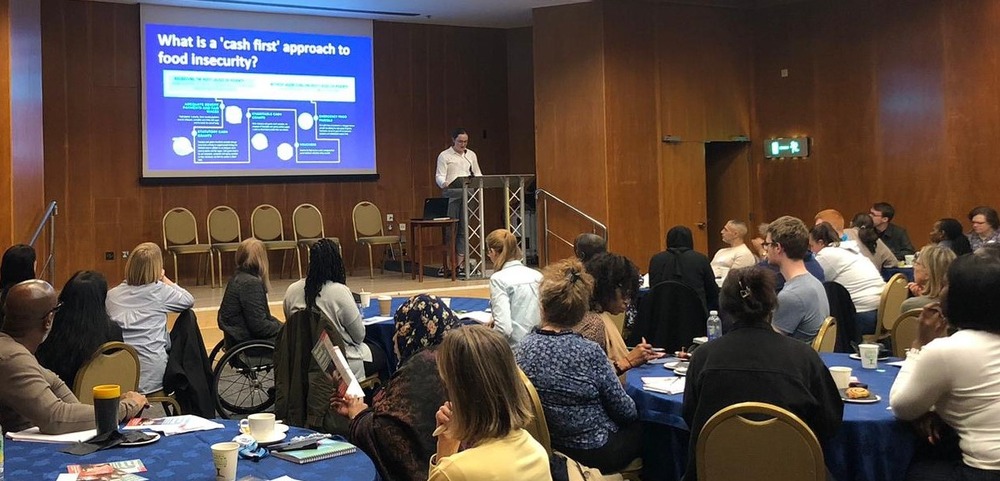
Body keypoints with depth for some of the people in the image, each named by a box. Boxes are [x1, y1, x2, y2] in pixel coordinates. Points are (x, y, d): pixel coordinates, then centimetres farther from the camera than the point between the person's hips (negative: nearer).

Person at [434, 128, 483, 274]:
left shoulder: (471, 155, 17)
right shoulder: (444, 156, 2)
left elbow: (477, 173, 20)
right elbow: (439, 176, -5)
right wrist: (444, 184, -27)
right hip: (451, 196, -4)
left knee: (464, 229, 2)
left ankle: (461, 263, 6)